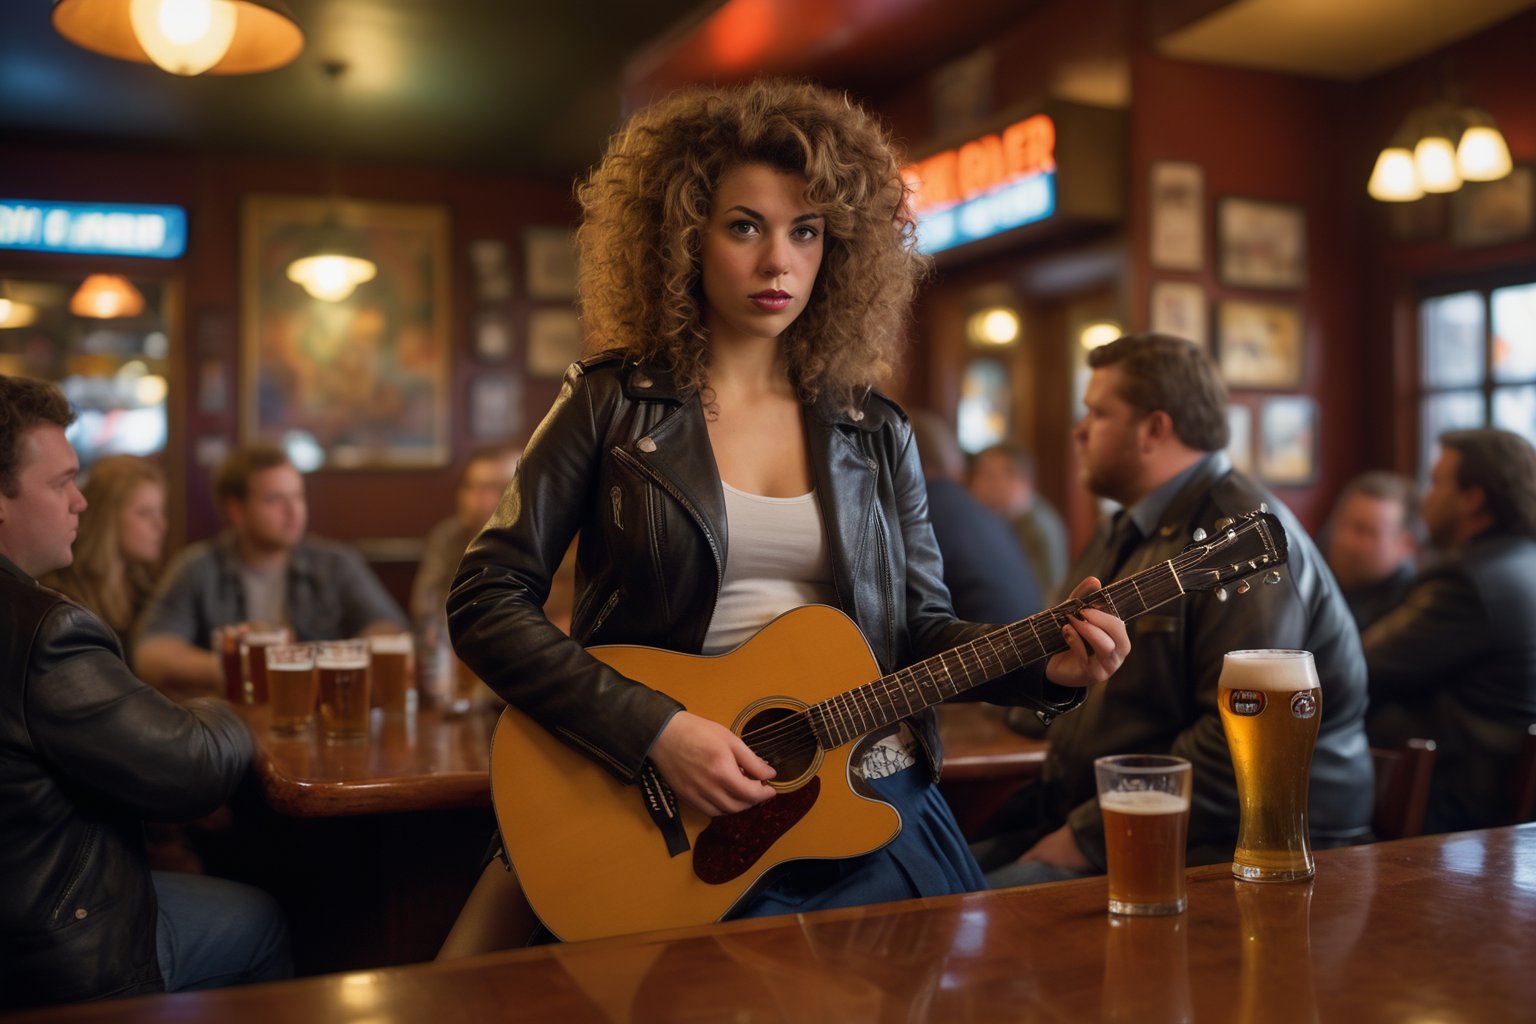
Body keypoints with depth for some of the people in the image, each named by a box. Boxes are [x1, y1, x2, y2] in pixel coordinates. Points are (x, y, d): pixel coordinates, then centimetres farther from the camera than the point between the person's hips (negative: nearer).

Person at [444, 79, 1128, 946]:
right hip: (681, 829, -3)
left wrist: (1047, 666, -10)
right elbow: (485, 601, -7)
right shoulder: (613, 405, -3)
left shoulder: (874, 432, 7)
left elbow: (922, 625, 9)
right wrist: (655, 729, -17)